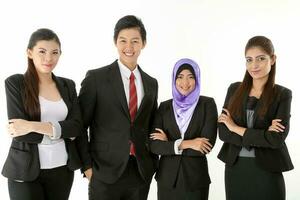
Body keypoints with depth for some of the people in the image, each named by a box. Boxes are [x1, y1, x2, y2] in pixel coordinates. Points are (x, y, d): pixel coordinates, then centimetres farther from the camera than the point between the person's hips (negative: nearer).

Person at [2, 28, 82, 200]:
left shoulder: (68, 85, 6)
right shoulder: (15, 83, -6)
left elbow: (76, 127, -7)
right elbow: (19, 130, -14)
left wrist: (34, 126, -17)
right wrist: (61, 129, -13)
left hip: (62, 168, 4)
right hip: (26, 170, -4)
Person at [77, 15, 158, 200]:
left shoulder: (151, 83, 9)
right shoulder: (96, 78, -5)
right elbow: (80, 124, -4)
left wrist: (153, 162, 8)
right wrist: (87, 165, -7)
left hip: (142, 171, 4)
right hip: (105, 171, -4)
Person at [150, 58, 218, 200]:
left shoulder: (207, 104, -4)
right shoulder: (164, 107, 2)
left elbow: (207, 145, -14)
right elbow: (154, 145, -7)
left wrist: (169, 142, -10)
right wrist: (184, 144, -19)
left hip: (195, 179, -2)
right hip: (167, 178, 2)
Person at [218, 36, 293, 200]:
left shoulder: (282, 94, -5)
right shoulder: (234, 89, 2)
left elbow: (276, 138, -16)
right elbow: (223, 132, -5)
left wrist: (237, 128, -11)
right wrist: (261, 136, -15)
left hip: (267, 172, -2)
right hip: (235, 169, 2)